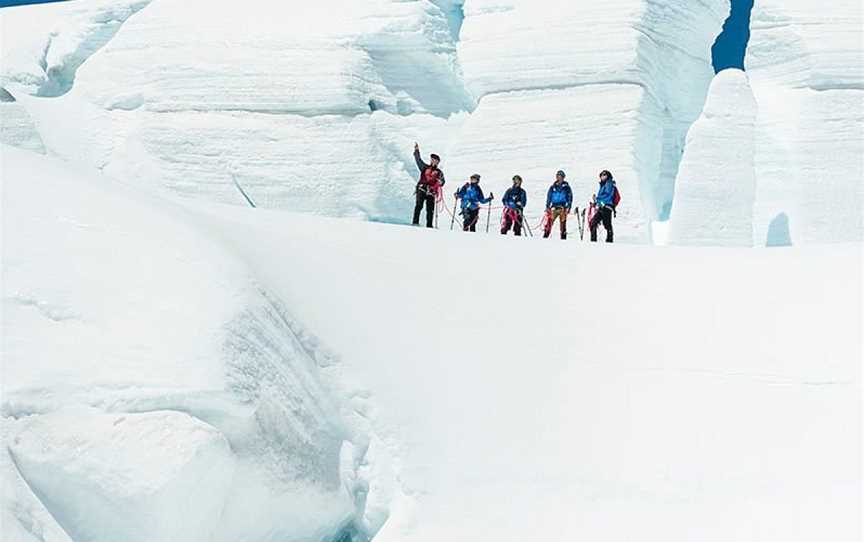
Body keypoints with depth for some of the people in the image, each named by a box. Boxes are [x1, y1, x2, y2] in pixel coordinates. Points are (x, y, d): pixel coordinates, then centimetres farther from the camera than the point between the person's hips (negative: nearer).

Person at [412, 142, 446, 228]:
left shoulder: (439, 172, 15)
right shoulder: (425, 167, 17)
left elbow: (442, 181, 4)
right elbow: (418, 160, 19)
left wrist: (440, 182, -18)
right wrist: (417, 151, 16)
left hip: (431, 192, 1)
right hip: (421, 189, -1)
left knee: (430, 209, -2)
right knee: (419, 205, -17)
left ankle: (429, 225, 2)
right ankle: (415, 222, -20)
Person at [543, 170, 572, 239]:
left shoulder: (566, 187, 6)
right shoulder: (553, 187, 11)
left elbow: (570, 197, 6)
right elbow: (549, 197, 13)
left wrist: (568, 207, -4)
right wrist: (547, 206, 4)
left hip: (563, 208, -1)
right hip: (554, 207, 1)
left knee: (563, 223, -2)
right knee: (549, 221, -10)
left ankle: (563, 238, 3)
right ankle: (545, 236, -9)